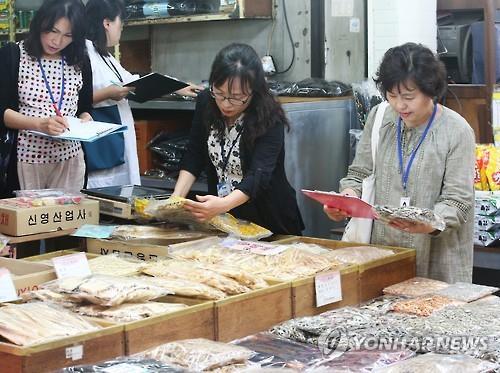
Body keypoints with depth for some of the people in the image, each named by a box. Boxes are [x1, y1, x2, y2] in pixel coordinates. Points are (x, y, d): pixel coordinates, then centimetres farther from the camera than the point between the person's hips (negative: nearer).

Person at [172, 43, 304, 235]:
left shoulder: (269, 120, -20)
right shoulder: (205, 102, -5)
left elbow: (258, 176, -29)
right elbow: (194, 156, -1)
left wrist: (223, 204, -46)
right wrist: (176, 197, -16)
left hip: (270, 220, -3)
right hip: (222, 219, 3)